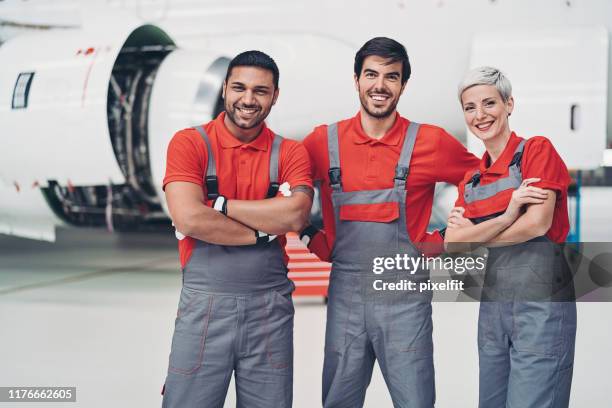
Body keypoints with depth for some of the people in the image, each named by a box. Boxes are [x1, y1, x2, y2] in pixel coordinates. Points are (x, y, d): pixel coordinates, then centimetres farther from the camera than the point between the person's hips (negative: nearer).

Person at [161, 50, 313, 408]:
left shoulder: (290, 153, 5)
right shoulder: (189, 144, -2)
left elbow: (296, 216, -13)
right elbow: (188, 219, -16)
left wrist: (219, 205, -12)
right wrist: (263, 229, -9)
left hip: (271, 307, 2)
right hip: (205, 305, -2)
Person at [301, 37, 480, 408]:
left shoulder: (431, 142, -3)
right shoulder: (324, 141, 3)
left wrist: (444, 242, 3)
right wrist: (316, 241, 7)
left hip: (405, 298, -2)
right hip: (345, 296, 2)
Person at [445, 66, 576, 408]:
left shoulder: (537, 149, -4)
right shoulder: (471, 180, 12)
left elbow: (537, 225, -16)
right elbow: (452, 243, -1)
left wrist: (474, 235, -2)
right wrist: (506, 216, -17)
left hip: (540, 301, -7)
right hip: (492, 302, 7)